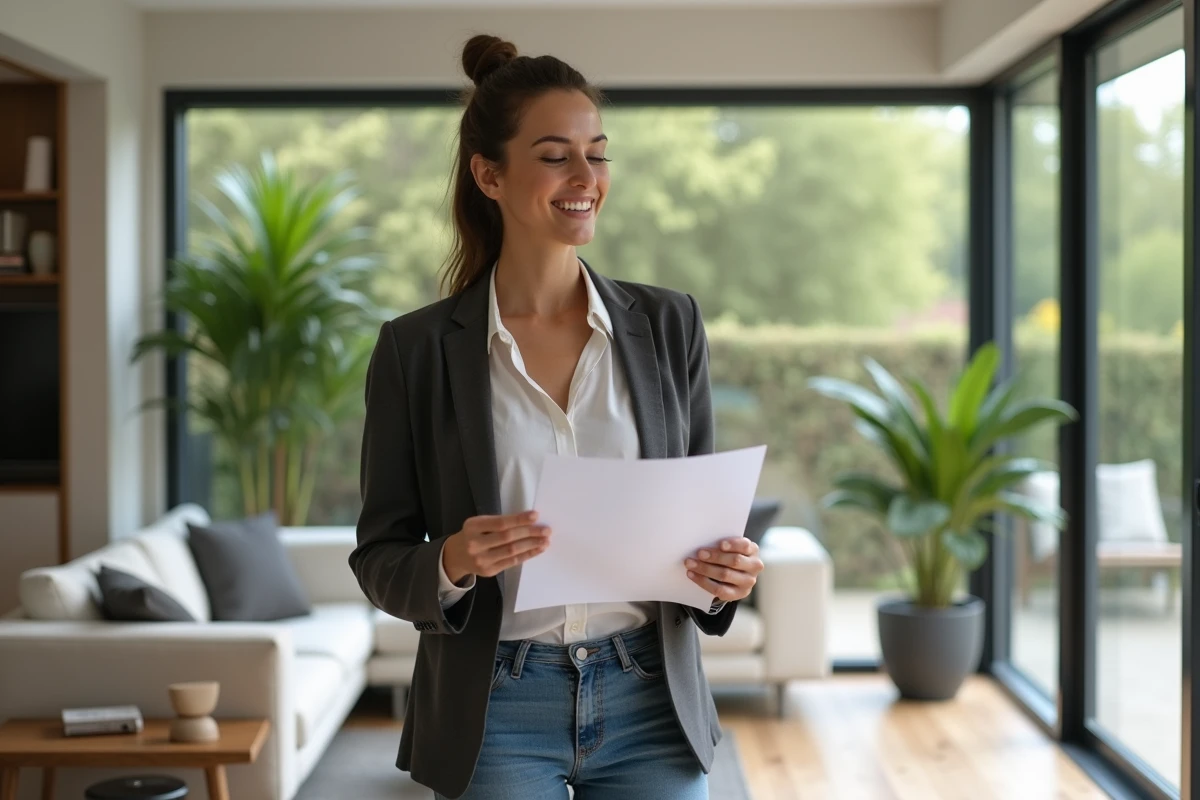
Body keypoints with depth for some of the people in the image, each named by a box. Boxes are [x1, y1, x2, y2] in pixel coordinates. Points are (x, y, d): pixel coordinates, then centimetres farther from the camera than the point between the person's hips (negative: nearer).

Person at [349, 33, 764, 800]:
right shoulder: (416, 348, -3)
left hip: (649, 707, 2)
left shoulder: (668, 324, 3)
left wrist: (728, 572, -12)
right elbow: (379, 558, 1)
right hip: (495, 715, -2)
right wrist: (452, 563, -20)